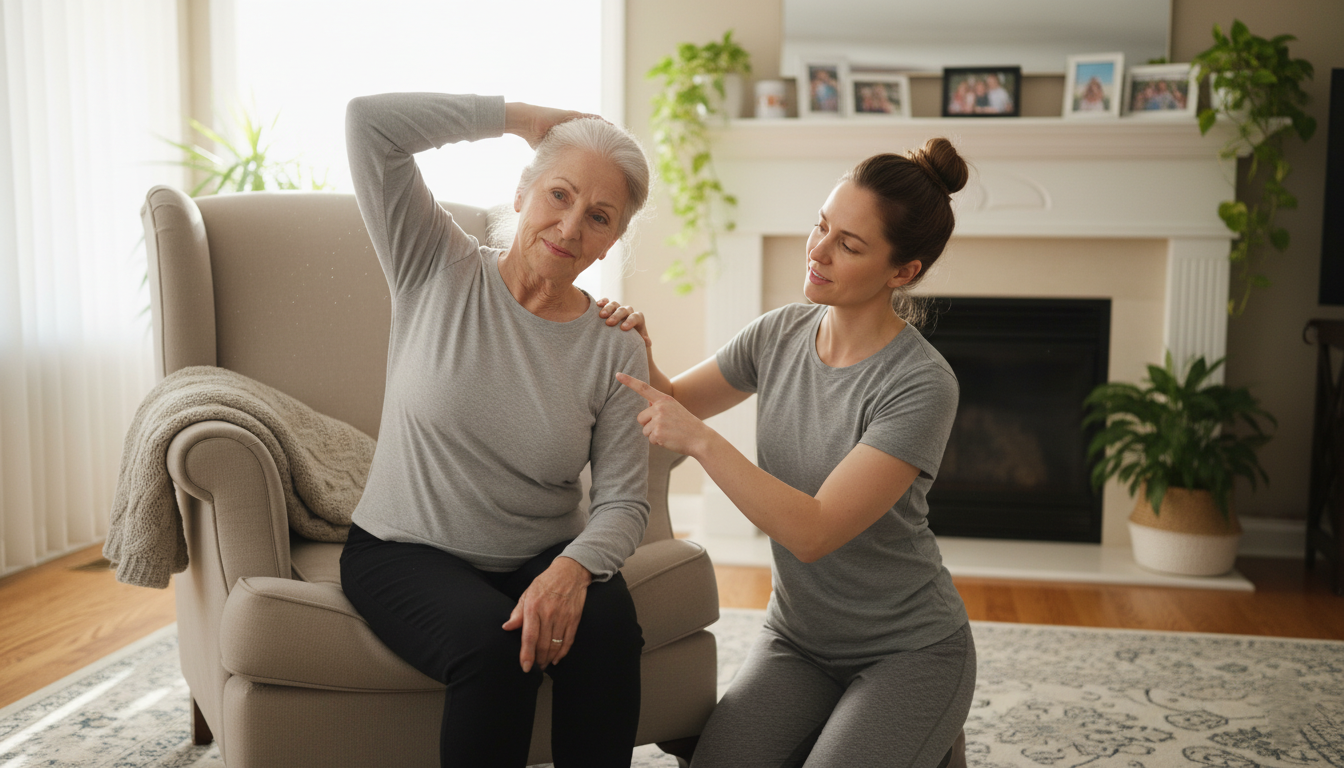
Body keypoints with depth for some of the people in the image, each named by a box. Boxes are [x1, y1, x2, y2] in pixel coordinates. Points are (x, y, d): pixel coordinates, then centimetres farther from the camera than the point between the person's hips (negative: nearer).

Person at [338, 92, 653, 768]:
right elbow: (369, 118, -12)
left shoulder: (615, 351, -2)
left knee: (608, 623, -29)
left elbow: (624, 501, -6)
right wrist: (522, 117, -8)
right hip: (406, 552, -2)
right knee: (491, 642, -31)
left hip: (544, 558, 2)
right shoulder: (438, 271, -4)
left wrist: (574, 567, -28)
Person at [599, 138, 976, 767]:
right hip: (796, 639, 4)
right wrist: (640, 356, -11)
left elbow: (813, 532, -27)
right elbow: (676, 402, 10)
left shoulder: (921, 385, -22)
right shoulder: (781, 334, -4)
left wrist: (701, 442, -30)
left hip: (908, 651, -4)